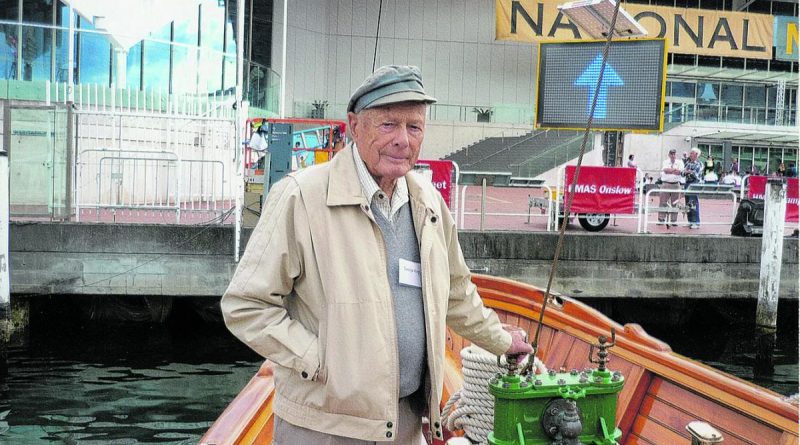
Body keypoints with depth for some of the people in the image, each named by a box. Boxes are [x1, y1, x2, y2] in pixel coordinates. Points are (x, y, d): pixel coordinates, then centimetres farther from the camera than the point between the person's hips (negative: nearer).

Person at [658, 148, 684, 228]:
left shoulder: (679, 162, 8)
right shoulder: (665, 162, 9)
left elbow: (679, 171, -9)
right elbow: (665, 170, -11)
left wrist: (669, 170, -11)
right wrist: (675, 169, -11)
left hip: (676, 185, 0)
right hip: (666, 184, 0)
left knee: (675, 203, 2)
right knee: (663, 202, -2)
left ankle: (674, 221, 9)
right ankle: (661, 220, 3)